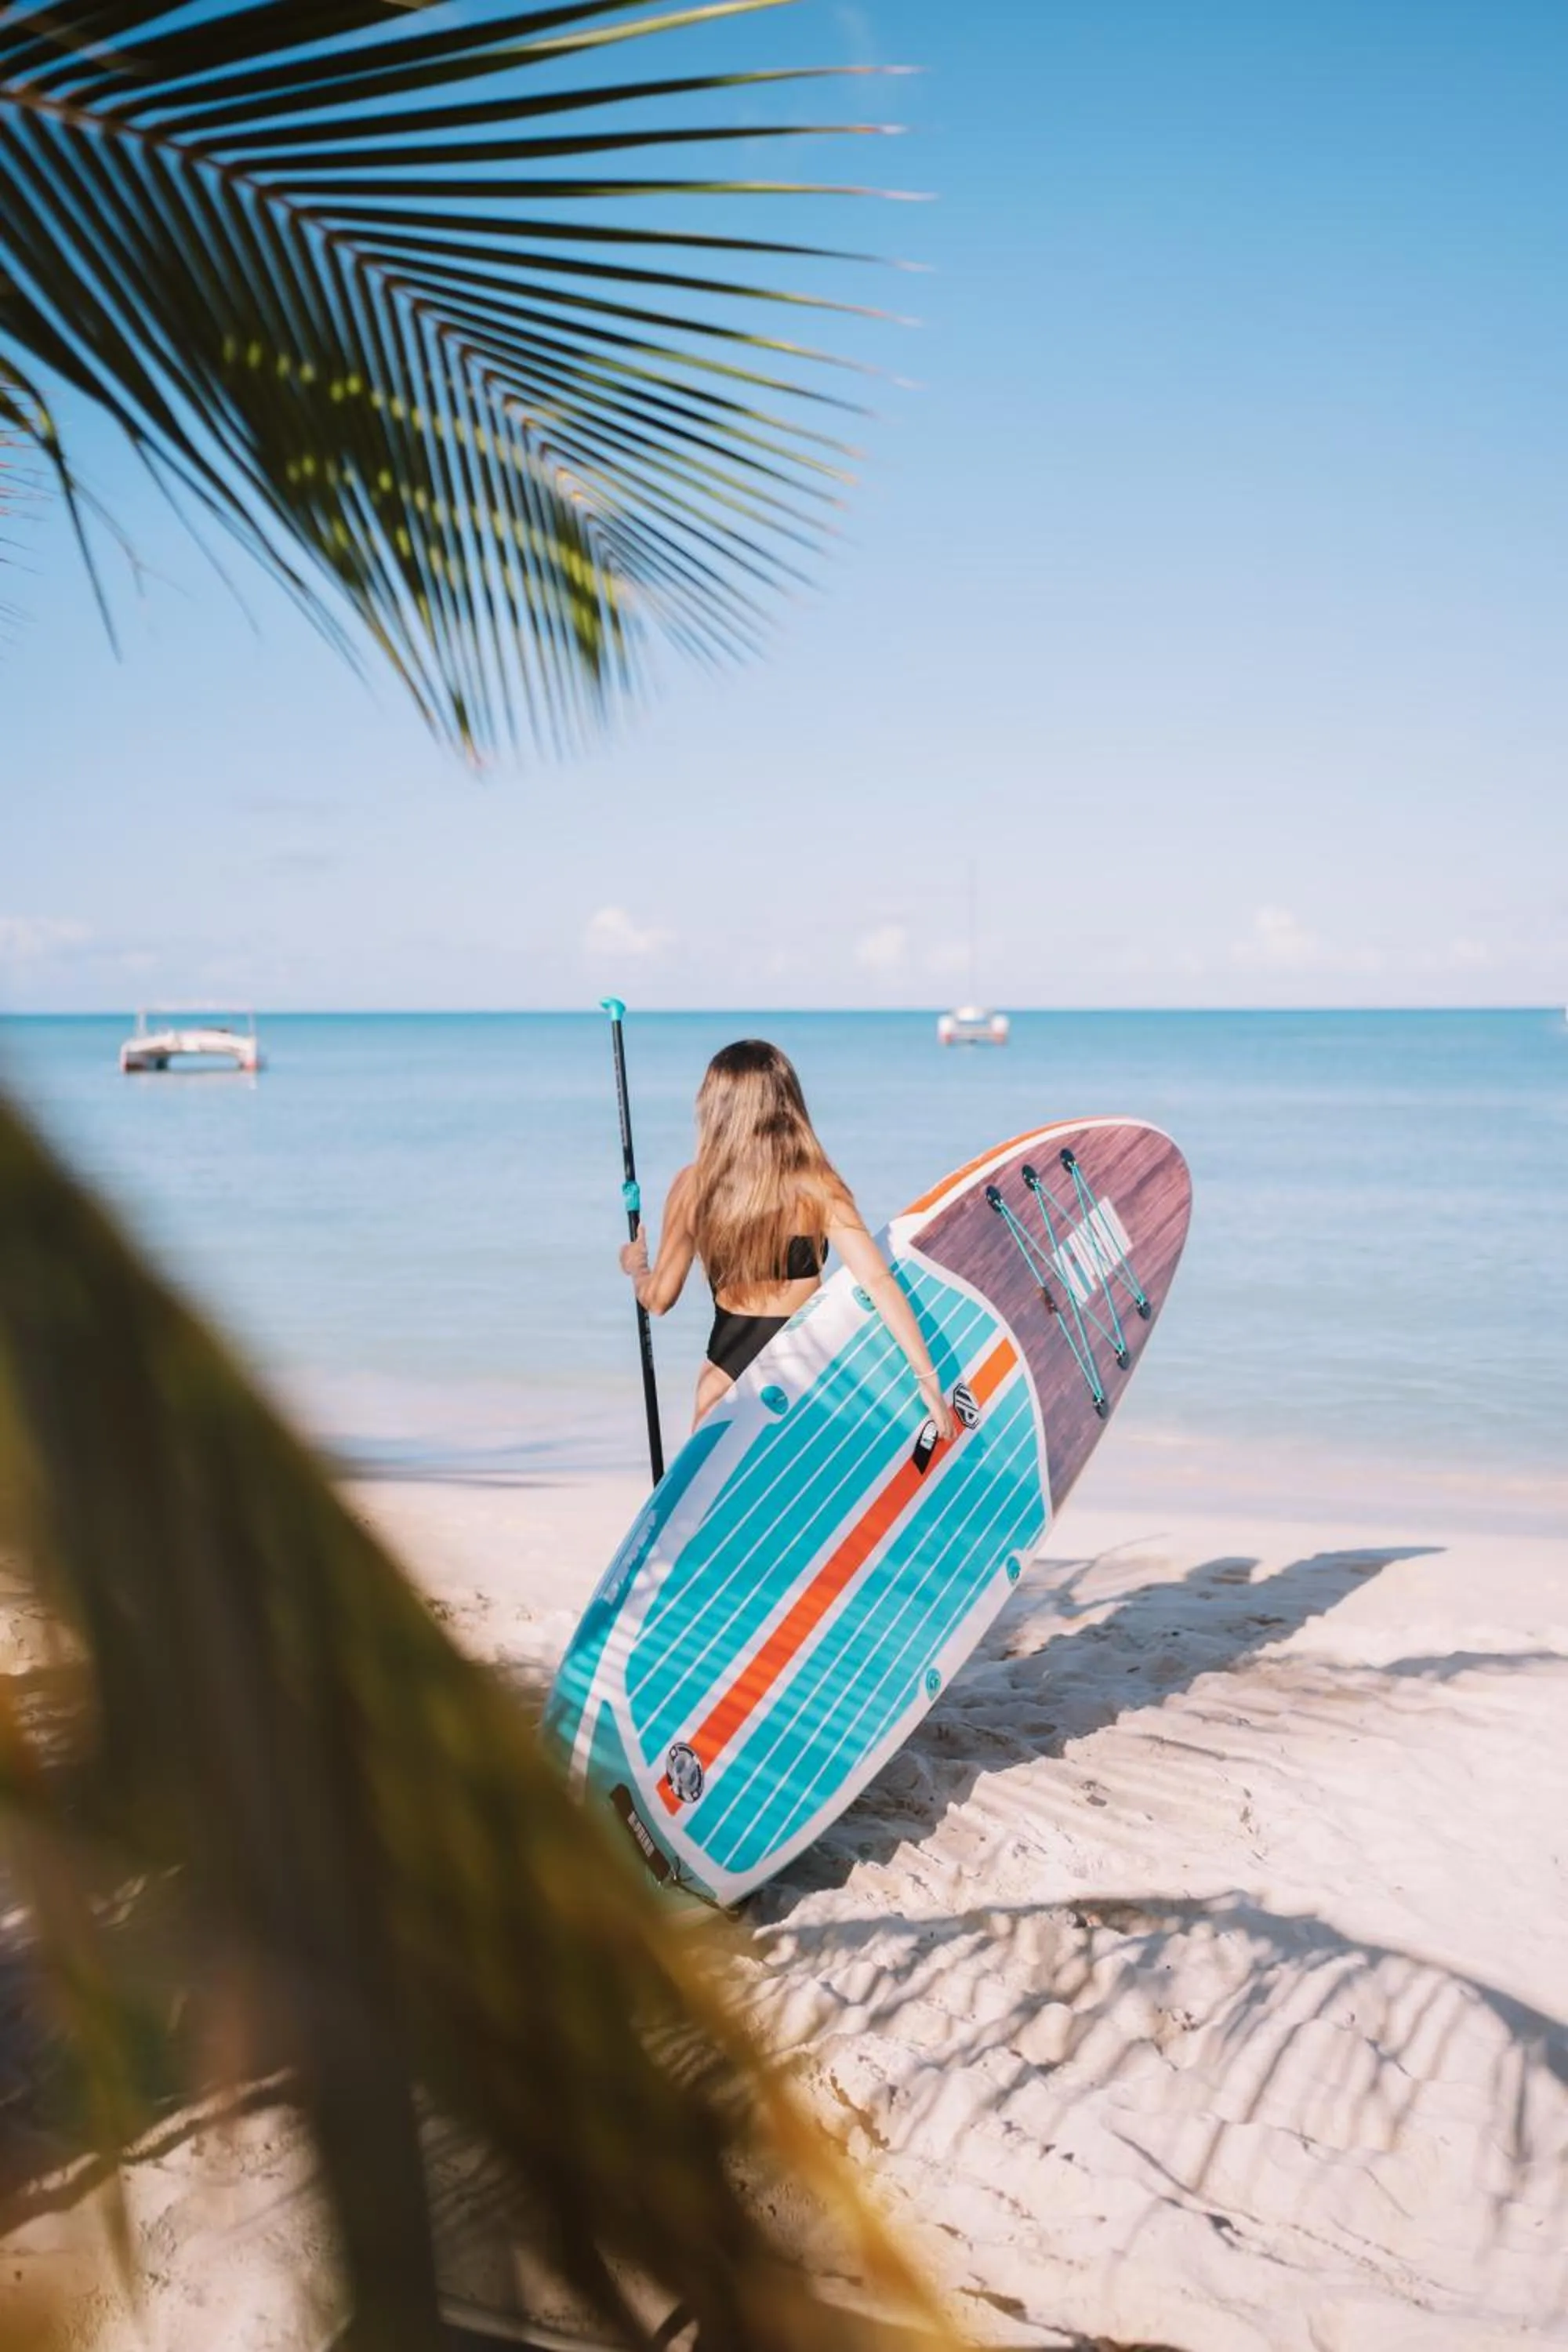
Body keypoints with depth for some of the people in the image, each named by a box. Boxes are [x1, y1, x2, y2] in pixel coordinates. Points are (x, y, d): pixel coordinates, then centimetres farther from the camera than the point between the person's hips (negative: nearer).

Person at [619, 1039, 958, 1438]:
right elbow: (878, 1281, -16)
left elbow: (659, 1299, 2)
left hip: (730, 1364, 1)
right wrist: (926, 1376, -11)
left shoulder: (694, 1186, -5)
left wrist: (636, 1267, 25)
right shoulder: (815, 1186, -10)